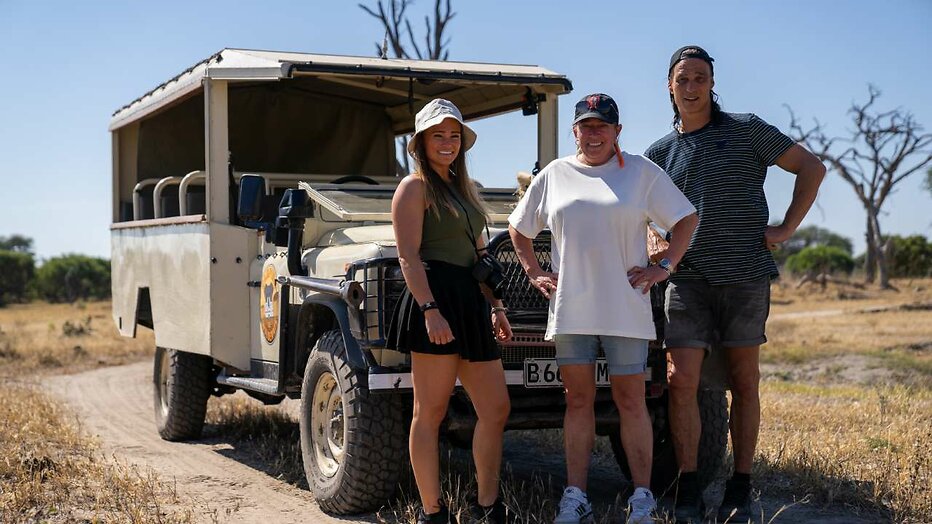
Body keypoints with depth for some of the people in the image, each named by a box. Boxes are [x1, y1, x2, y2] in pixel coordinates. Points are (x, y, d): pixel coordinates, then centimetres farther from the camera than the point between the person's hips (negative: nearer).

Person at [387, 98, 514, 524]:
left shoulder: (464, 188, 21)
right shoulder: (415, 187, -3)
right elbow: (409, 256, -13)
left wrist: (495, 306, 19)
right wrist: (430, 309, -23)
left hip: (469, 304, 8)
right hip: (435, 300, -8)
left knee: (495, 409, 6)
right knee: (431, 413, -2)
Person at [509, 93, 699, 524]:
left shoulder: (640, 172, 3)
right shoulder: (554, 175, 9)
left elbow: (686, 219, 5)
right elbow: (518, 227, 19)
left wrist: (664, 267, -2)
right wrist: (533, 273, 10)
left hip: (625, 307, -2)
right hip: (570, 308, 2)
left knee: (630, 400, 1)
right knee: (578, 399, 6)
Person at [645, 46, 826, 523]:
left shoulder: (746, 130, 3)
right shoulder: (659, 154, 10)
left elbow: (811, 167, 6)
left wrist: (786, 228, -2)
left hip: (746, 276, -1)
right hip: (687, 280, 1)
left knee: (744, 385, 5)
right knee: (682, 383, -8)